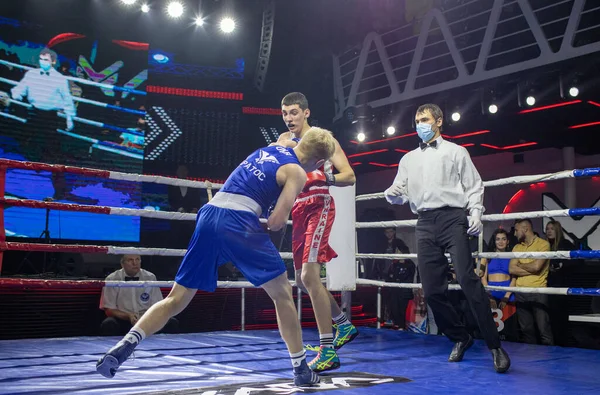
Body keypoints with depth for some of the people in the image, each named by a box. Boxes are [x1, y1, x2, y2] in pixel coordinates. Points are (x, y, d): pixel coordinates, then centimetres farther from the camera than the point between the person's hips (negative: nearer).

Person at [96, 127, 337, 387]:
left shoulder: (267, 150, 24)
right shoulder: (297, 172, 4)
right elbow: (277, 221, -6)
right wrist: (273, 223, 16)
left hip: (208, 216, 6)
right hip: (238, 222, -6)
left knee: (176, 299, 10)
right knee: (282, 294, 10)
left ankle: (126, 343, -8)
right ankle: (301, 370, 14)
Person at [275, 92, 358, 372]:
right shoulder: (284, 140, 17)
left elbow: (350, 176, -4)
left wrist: (325, 178, -22)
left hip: (319, 206, -7)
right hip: (298, 210, 7)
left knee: (309, 275, -19)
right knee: (302, 280, 11)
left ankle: (328, 351, -16)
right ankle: (344, 324, 31)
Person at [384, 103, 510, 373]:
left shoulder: (455, 152, 12)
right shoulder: (409, 159, 22)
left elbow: (474, 186, 7)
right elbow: (401, 191, 16)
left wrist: (475, 213, -9)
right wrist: (393, 194, -8)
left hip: (452, 219, -4)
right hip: (425, 224, 4)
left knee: (467, 279, -18)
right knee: (432, 289, -1)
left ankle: (494, 345, -11)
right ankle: (460, 338, 18)